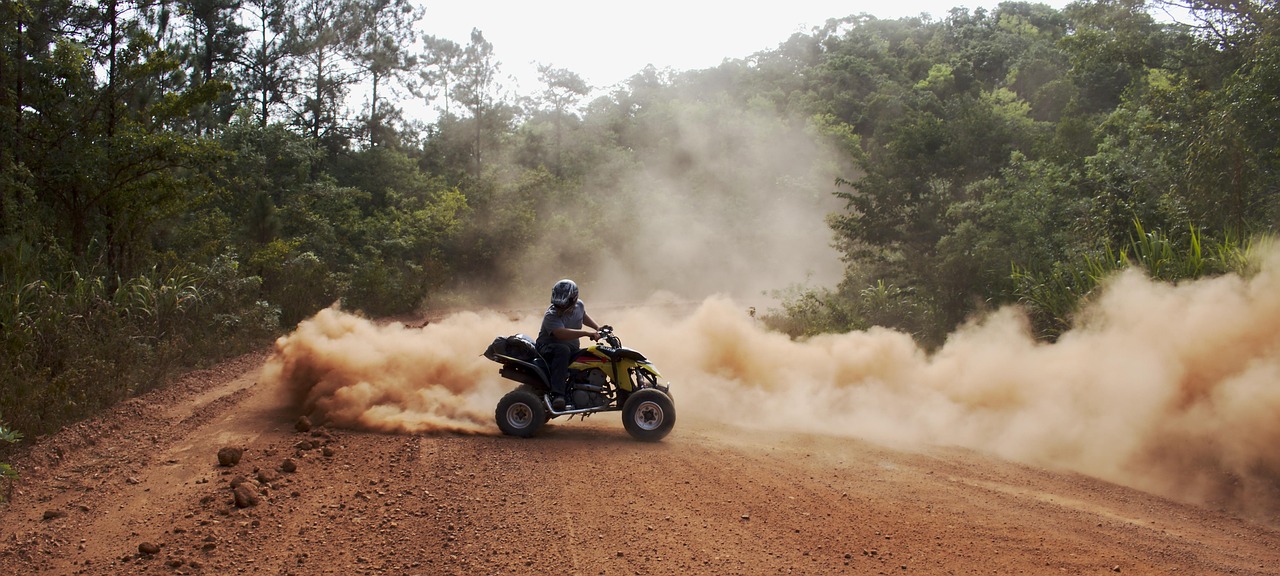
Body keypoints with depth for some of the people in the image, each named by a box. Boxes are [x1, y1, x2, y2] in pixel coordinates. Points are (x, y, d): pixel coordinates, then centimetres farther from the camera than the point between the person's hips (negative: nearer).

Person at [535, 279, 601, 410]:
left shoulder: (579, 305, -1)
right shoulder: (551, 316, -24)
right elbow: (562, 333, -41)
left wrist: (598, 328, 15)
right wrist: (587, 333, -47)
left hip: (572, 350, 7)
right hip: (547, 349, -7)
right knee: (563, 350, -40)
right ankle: (557, 394, -43)